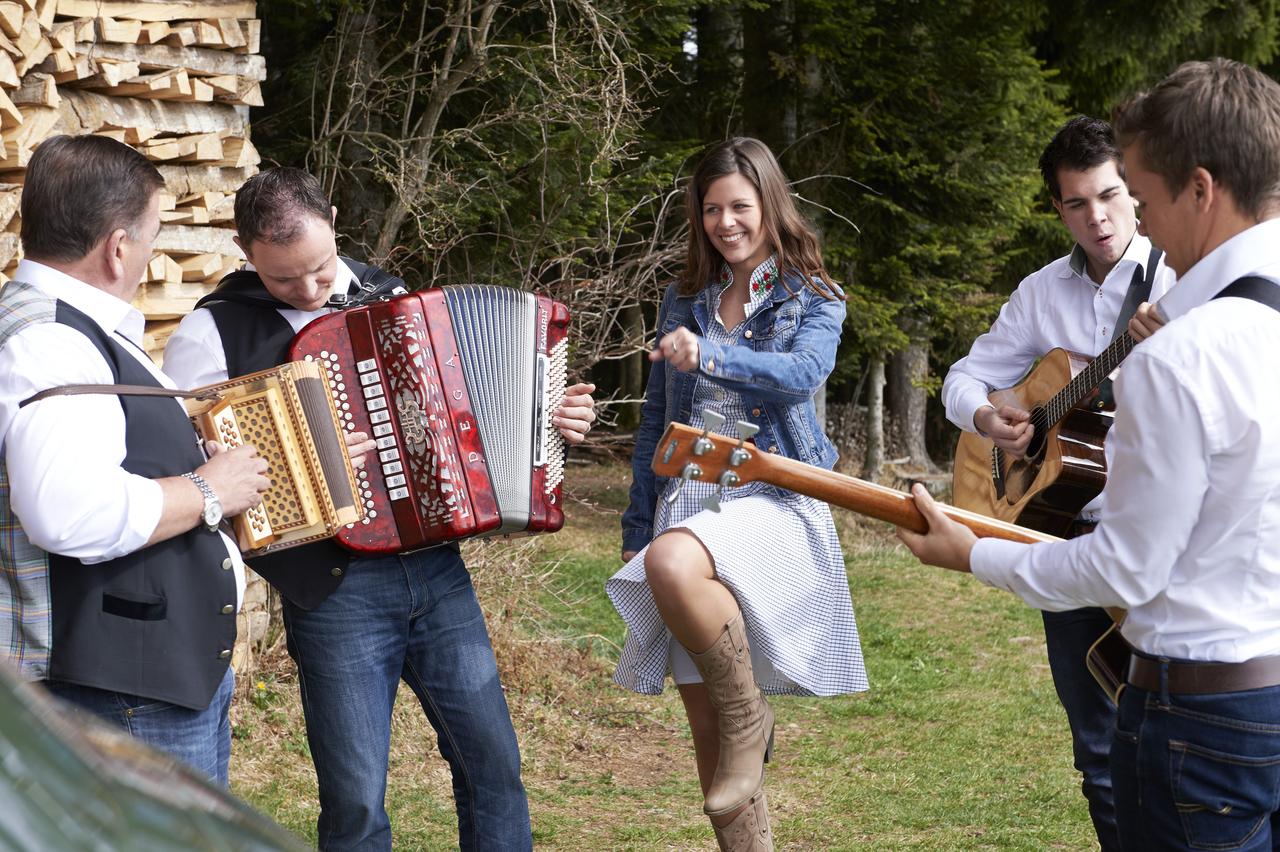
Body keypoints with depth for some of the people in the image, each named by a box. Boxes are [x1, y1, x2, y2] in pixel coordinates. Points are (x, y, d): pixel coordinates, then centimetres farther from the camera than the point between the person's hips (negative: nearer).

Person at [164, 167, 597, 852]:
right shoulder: (215, 331, -5)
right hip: (334, 585, -4)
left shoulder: (390, 297, 12)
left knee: (493, 764, 9)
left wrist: (548, 418, 8)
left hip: (438, 569, 5)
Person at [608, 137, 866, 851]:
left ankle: (750, 715, -15)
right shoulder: (686, 301, 15)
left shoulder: (813, 300, 4)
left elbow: (805, 374, -17)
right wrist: (636, 526, 14)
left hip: (771, 497, -5)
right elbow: (657, 419, 17)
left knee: (674, 563, -38)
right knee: (706, 727, 2)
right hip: (687, 501, 5)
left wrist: (711, 355, -32)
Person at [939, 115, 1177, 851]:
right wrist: (985, 417, -5)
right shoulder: (1042, 292, 11)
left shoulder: (1180, 276, -6)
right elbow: (965, 376, 18)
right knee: (1099, 748, 11)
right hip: (1069, 528, 5)